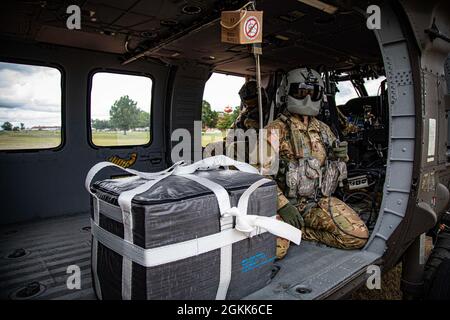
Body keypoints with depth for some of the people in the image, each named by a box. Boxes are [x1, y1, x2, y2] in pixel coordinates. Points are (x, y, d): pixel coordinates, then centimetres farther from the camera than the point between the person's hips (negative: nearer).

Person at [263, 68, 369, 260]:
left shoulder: (323, 130, 13)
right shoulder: (275, 131, -5)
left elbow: (338, 170, 21)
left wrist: (340, 156, -2)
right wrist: (282, 205, -22)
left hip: (320, 201, 6)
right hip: (285, 202, -5)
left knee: (358, 236, -13)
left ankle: (301, 231, 3)